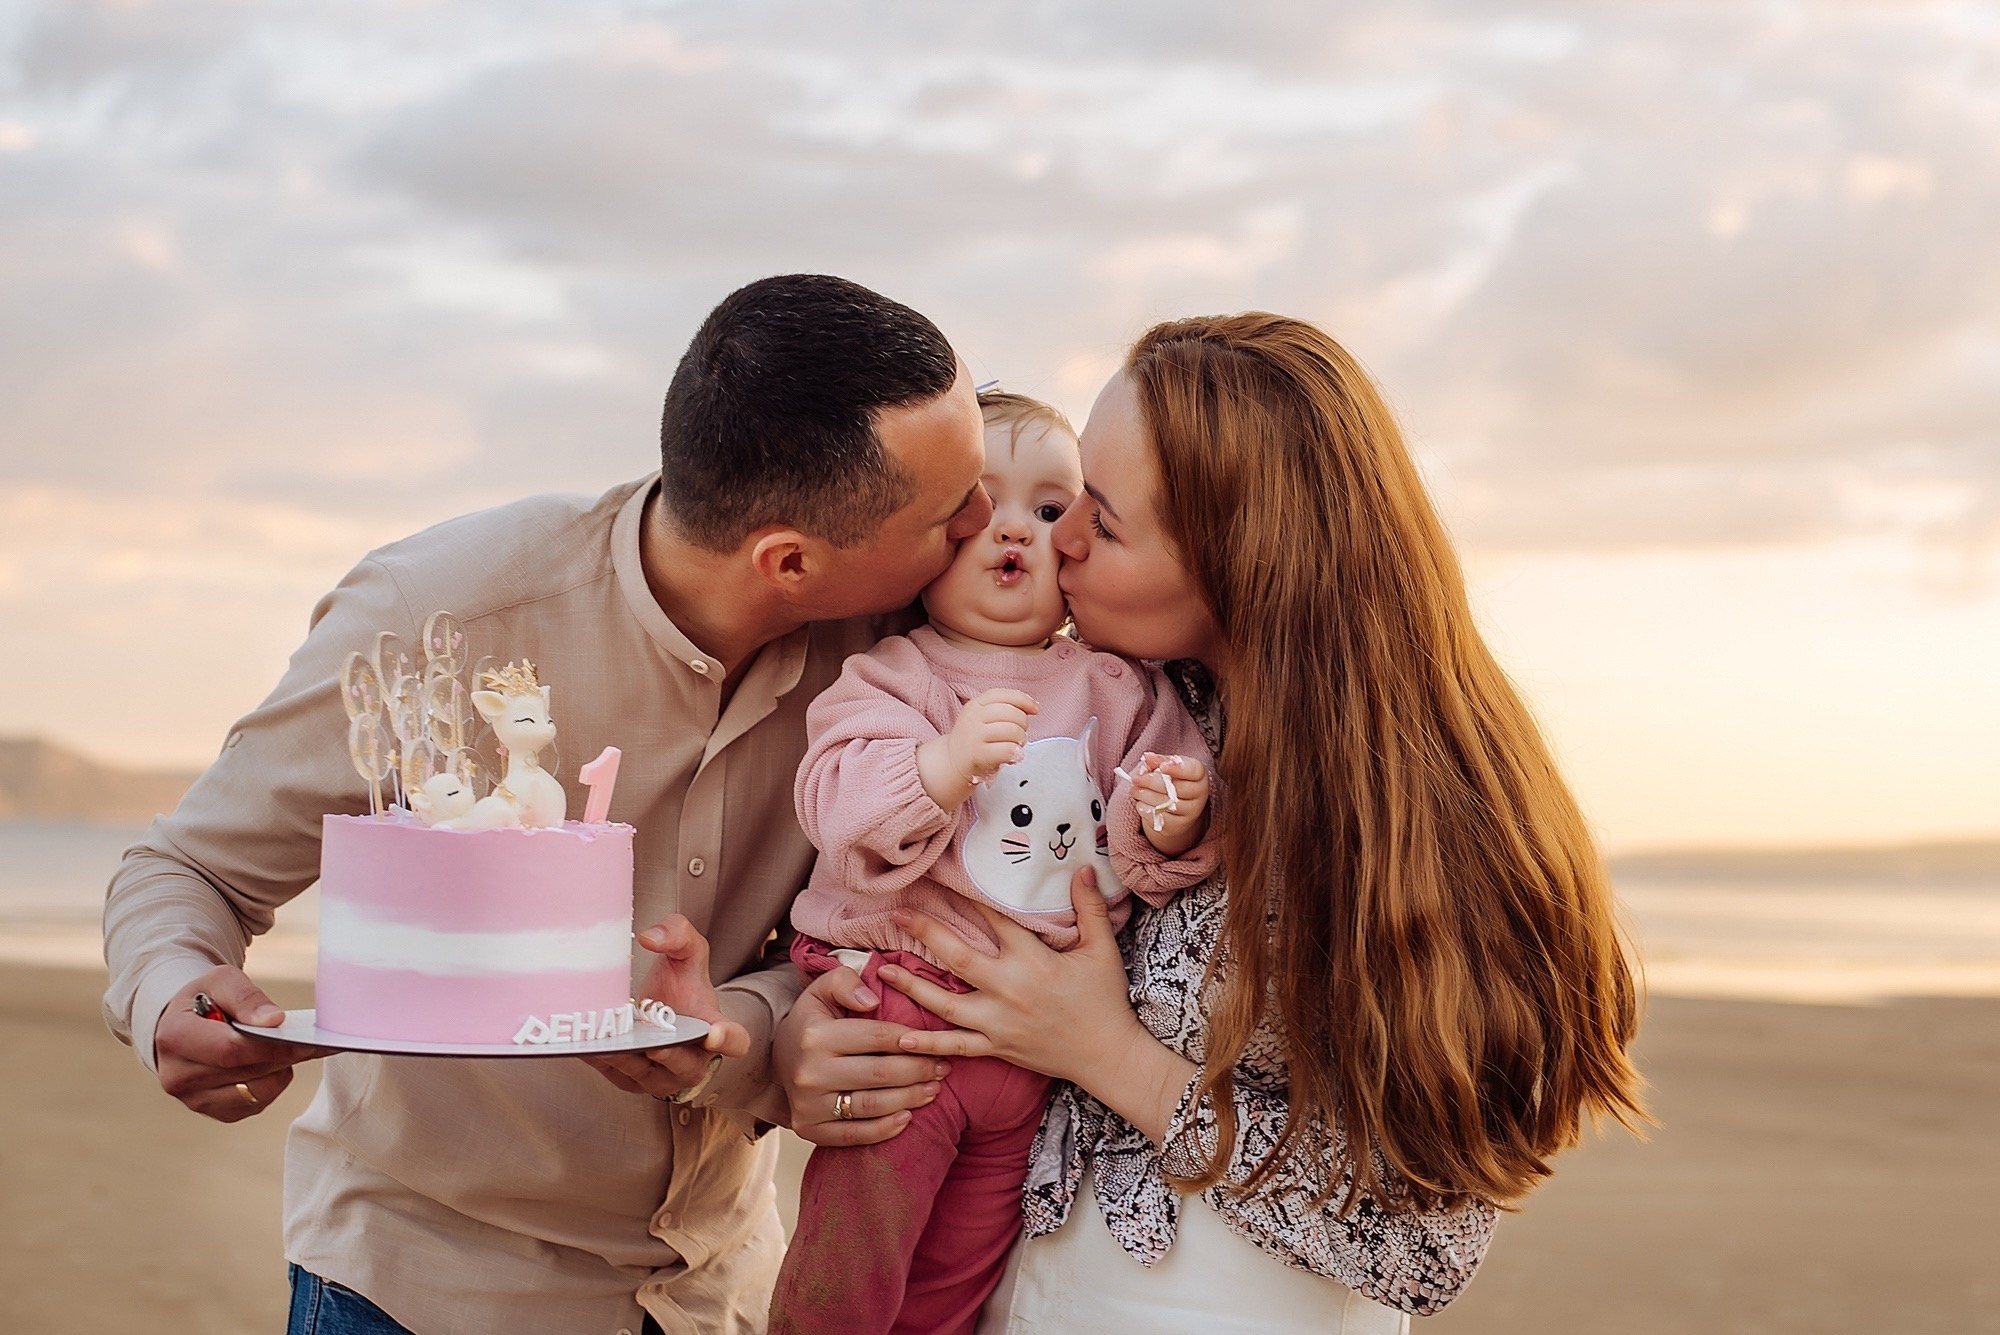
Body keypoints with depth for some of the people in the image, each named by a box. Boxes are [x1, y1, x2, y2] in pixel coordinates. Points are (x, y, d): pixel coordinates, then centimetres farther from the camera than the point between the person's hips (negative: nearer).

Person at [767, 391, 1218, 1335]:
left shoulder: (1119, 691, 5)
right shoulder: (892, 676, -5)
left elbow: (1140, 865, 3)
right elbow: (842, 817, -20)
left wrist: (1170, 828, -19)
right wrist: (946, 761, -35)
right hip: (898, 1016, -4)